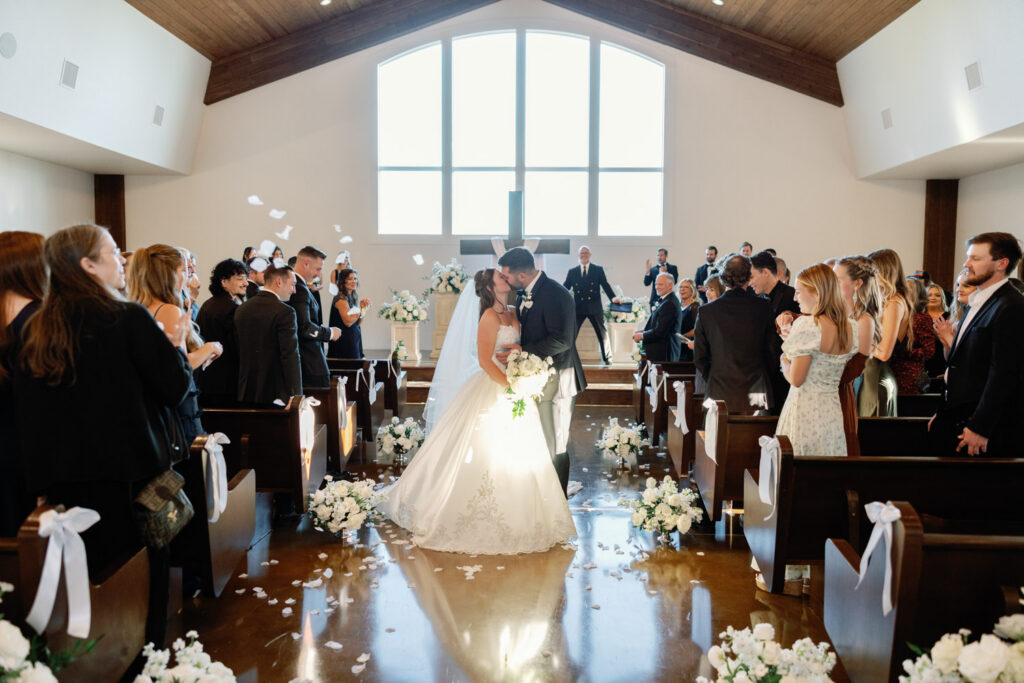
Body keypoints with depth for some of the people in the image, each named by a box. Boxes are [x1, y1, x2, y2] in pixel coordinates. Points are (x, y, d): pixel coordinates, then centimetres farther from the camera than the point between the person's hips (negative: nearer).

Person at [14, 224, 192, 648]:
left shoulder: (35, 330, 2)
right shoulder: (128, 319, -15)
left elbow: (28, 412, 7)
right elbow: (174, 388, -13)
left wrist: (44, 471, 17)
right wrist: (178, 343, 5)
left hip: (63, 483, 5)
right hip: (129, 474, -5)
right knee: (143, 581, 9)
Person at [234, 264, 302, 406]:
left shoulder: (241, 309, 8)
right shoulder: (285, 312, -13)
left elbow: (237, 351, 12)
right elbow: (291, 356, -17)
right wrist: (296, 397, -13)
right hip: (276, 394, -7)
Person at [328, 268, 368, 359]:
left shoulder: (353, 297, 14)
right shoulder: (341, 298, -12)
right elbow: (348, 322, -21)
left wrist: (363, 307, 0)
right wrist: (362, 309, -11)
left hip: (355, 340, 9)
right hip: (344, 342, -9)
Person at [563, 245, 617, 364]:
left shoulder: (598, 270, 7)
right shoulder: (572, 272, 10)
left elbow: (605, 285, 1)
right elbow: (565, 287, 7)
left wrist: (613, 297, -14)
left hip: (594, 307, 0)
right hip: (578, 308, 0)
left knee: (602, 333, 7)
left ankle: (606, 357, 21)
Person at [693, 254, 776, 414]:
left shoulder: (706, 311, -2)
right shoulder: (763, 307, -3)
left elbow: (699, 357, 4)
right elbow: (772, 351, 3)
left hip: (720, 393, 0)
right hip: (756, 394, 0)